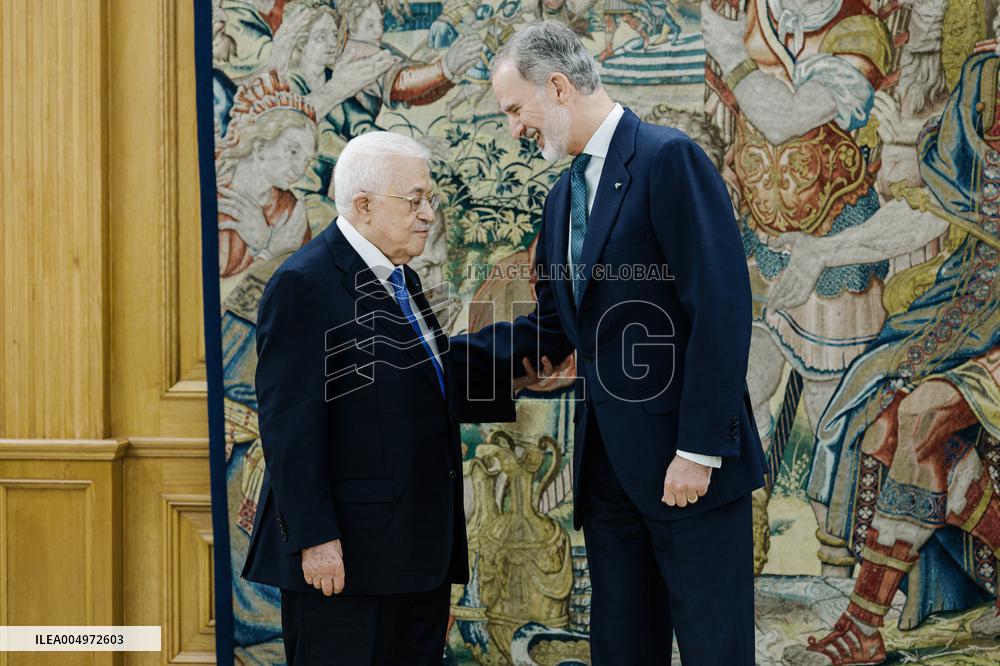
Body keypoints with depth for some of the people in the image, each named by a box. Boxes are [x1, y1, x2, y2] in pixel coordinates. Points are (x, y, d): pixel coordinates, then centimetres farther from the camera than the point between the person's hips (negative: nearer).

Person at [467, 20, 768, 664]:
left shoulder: (668, 158, -12)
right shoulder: (565, 193, 15)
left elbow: (722, 307, -18)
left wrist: (699, 449, -20)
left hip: (685, 461, -8)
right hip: (607, 460, 8)